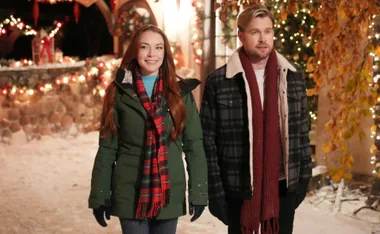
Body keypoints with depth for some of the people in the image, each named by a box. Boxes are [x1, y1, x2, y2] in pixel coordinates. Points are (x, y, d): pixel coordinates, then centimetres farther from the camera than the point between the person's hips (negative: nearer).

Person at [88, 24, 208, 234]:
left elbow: (194, 144, 2)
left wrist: (198, 192, -2)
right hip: (130, 192, -1)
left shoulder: (180, 92, 2)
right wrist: (100, 196, -1)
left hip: (169, 191, 1)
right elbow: (107, 147, 1)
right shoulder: (119, 92, 1)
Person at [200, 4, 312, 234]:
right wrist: (215, 190, -8)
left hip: (283, 185, 3)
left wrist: (304, 177, 6)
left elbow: (302, 130, 9)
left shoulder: (293, 76, 3)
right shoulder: (218, 82, -8)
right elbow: (208, 140, -6)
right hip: (239, 187, -3)